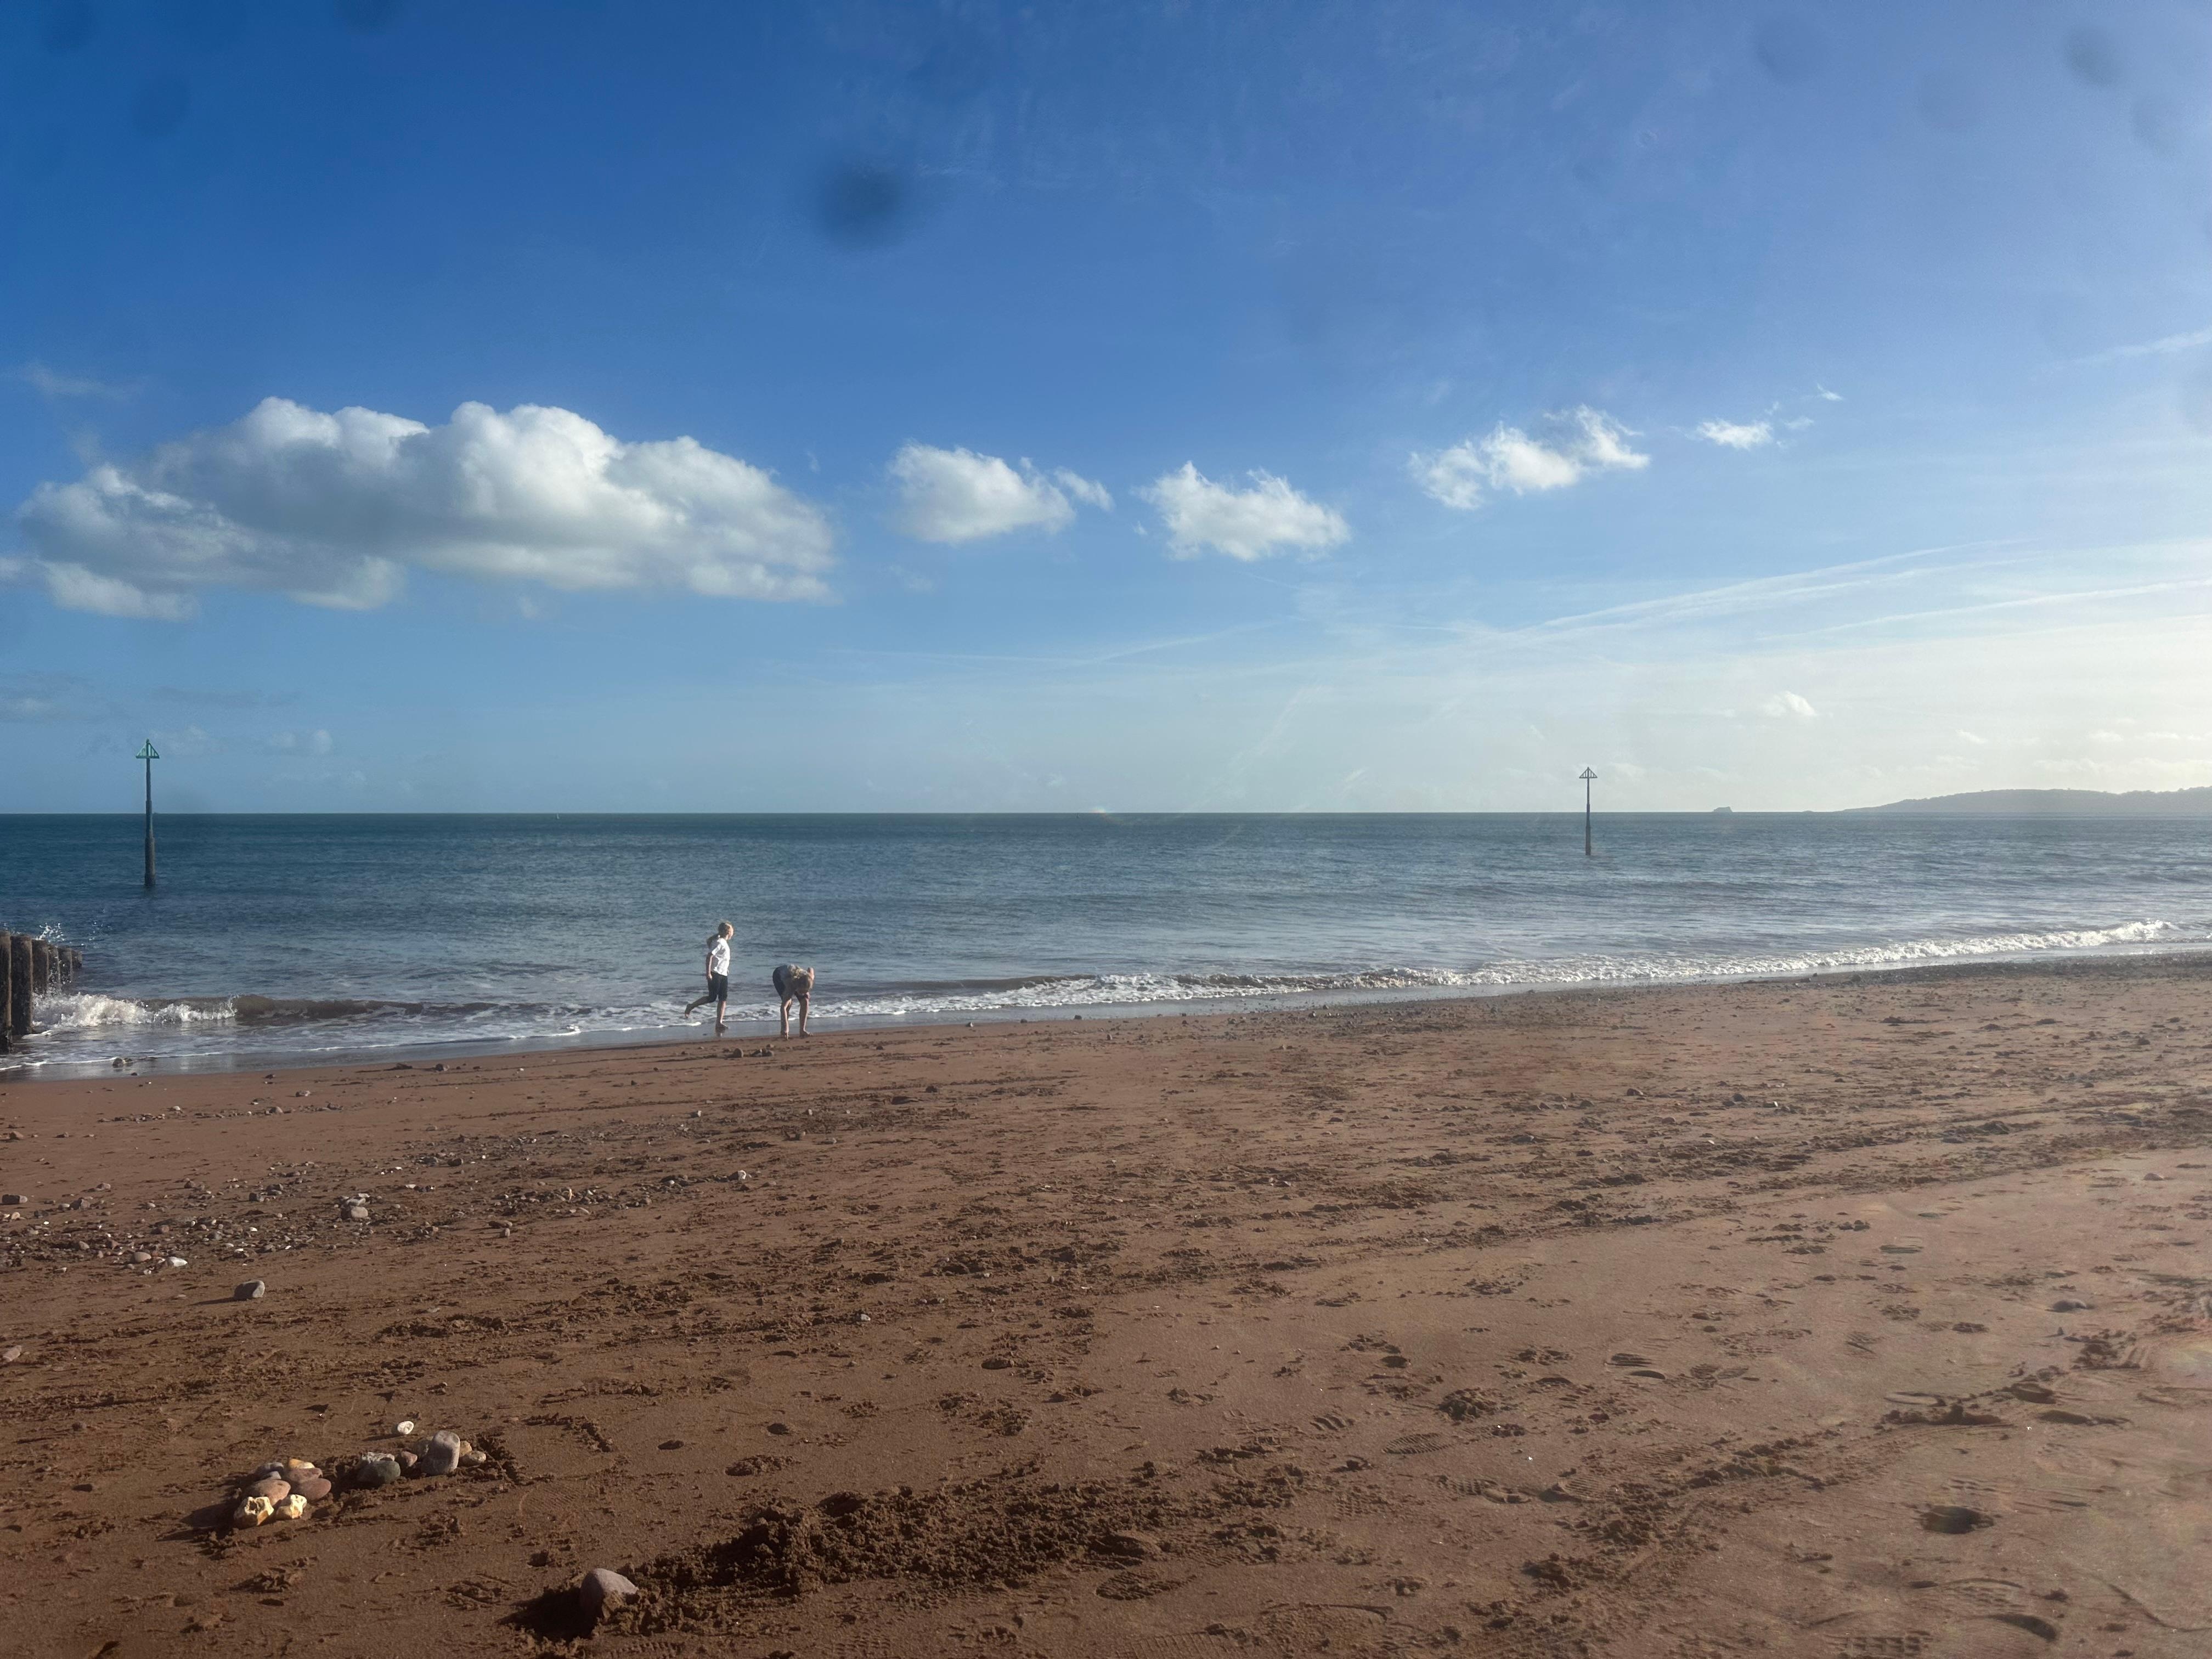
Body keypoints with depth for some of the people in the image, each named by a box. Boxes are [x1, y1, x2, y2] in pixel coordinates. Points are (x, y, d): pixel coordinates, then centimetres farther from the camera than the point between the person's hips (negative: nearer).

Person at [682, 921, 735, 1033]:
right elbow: (709, 956, -21)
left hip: (723, 974, 9)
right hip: (715, 974, -9)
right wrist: (708, 973, -25)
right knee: (712, 998, -9)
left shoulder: (723, 943, 14)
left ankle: (719, 1023, 0)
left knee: (723, 999, 2)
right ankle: (690, 1007, 9)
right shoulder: (719, 943, -14)